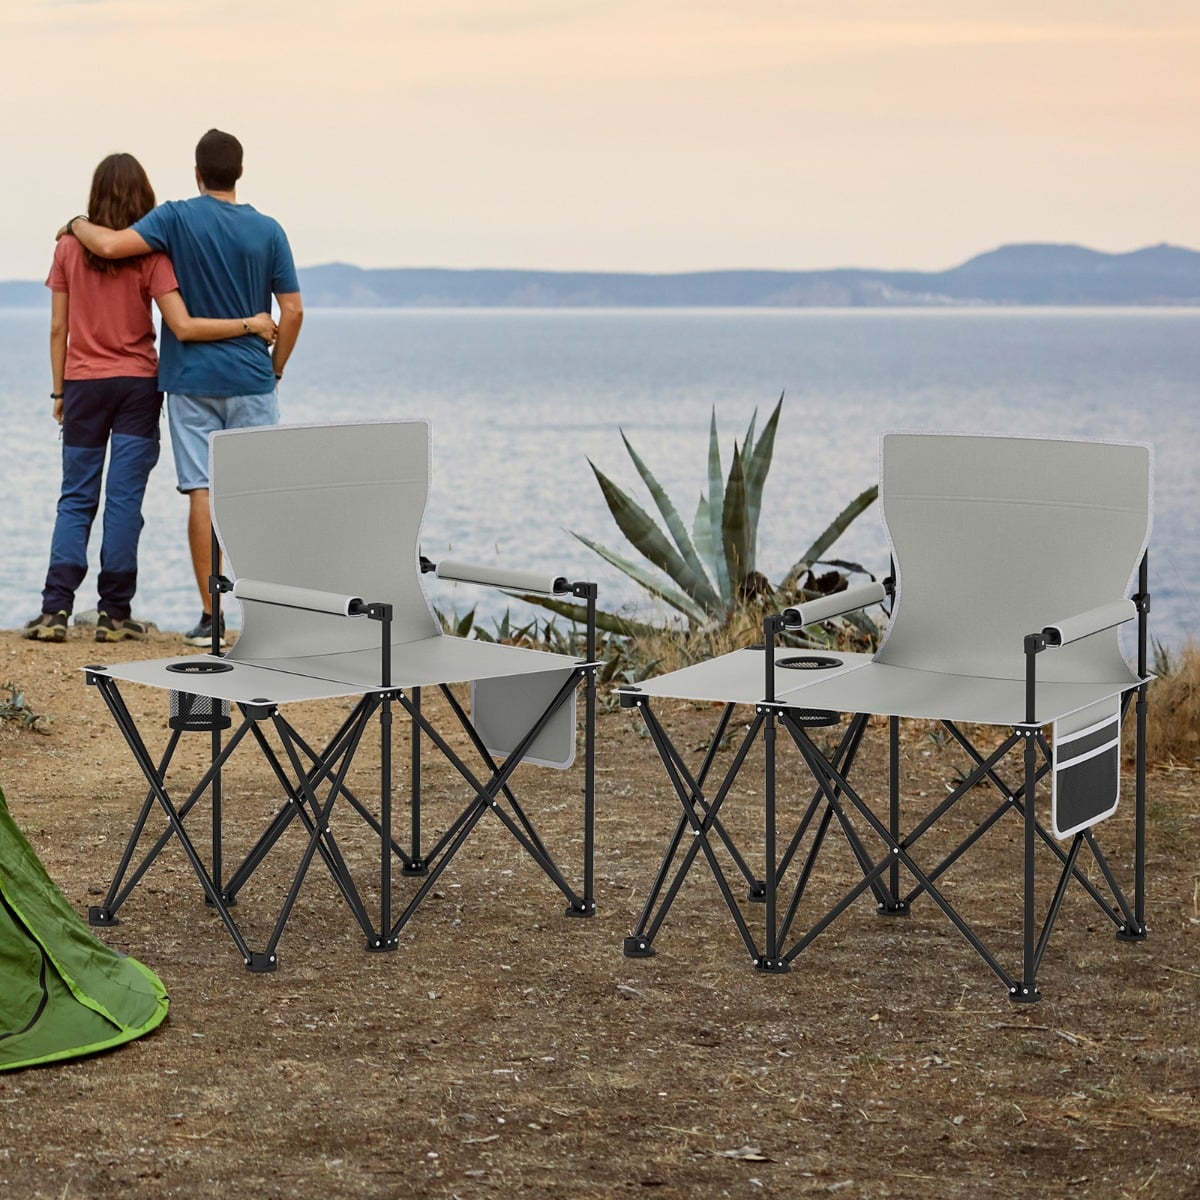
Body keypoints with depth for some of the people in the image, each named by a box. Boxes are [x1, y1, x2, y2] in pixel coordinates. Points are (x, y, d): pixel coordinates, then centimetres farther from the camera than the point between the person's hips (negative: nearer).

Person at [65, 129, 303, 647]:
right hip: (251, 381, 1)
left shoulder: (177, 218, -5)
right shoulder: (268, 230, 1)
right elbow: (292, 311, 0)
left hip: (192, 380, -1)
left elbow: (110, 244, -17)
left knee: (202, 492, 0)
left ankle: (211, 616, 0)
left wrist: (78, 224, 4)